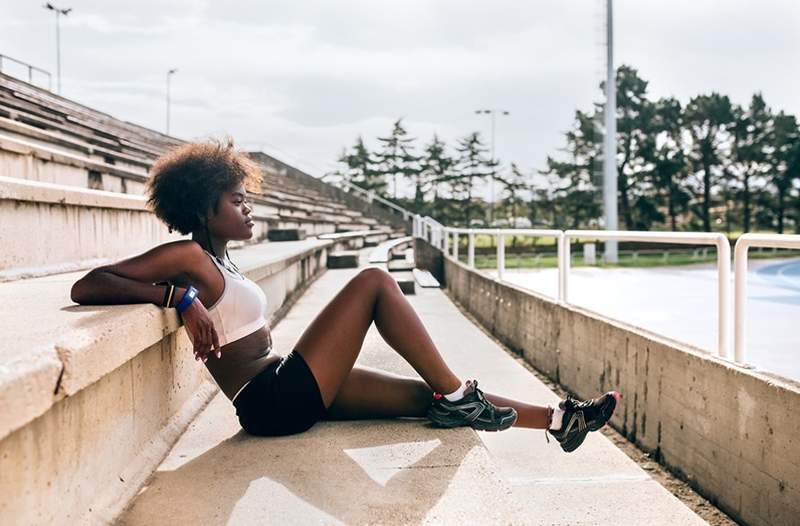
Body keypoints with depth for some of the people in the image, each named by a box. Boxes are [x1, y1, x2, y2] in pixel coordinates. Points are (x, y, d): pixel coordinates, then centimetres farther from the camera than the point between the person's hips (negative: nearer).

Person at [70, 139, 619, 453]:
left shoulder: (217, 259, 16)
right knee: (374, 281, -12)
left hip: (287, 394, 9)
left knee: (426, 394, 6)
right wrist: (181, 297, -28)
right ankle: (458, 395, -4)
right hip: (277, 399, -9)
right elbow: (86, 286, -21)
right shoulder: (188, 257, -11)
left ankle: (558, 420, 13)